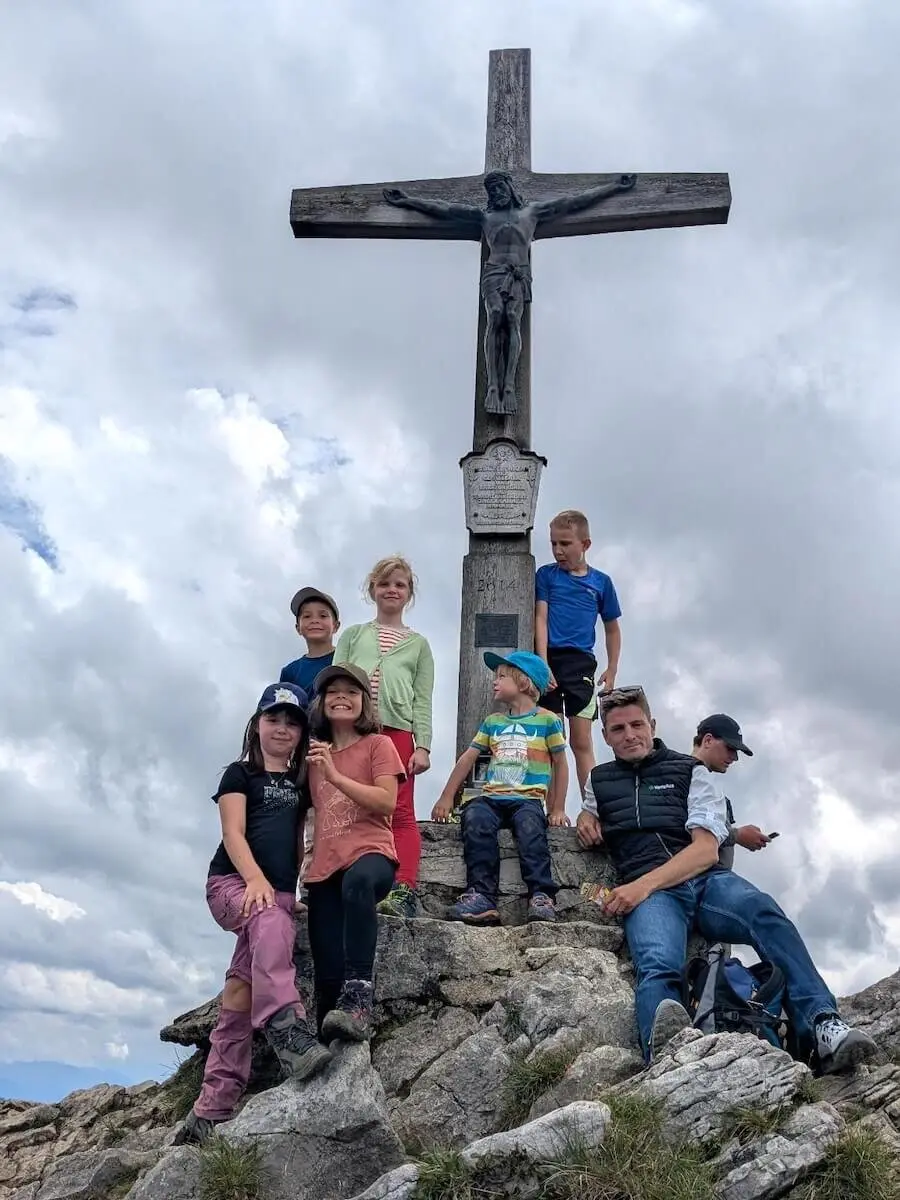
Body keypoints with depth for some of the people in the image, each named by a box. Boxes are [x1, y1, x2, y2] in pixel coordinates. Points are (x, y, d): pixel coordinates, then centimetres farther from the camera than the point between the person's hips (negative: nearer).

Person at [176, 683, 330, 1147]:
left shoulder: (300, 783, 22)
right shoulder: (240, 773, 8)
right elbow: (233, 833, -5)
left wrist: (298, 892, 11)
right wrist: (255, 878, -21)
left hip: (278, 892, 4)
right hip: (231, 881, -4)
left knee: (242, 987, -8)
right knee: (271, 921, -37)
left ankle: (212, 1107, -8)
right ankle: (286, 1030, -53)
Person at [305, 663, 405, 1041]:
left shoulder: (378, 744, 7)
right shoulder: (314, 754, 21)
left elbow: (387, 802, -9)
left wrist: (334, 775, -15)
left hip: (370, 851, -5)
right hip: (324, 867, 5)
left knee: (358, 880, -42)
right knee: (327, 972, -9)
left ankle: (358, 998, -46)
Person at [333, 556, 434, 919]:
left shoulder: (417, 643, 22)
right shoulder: (353, 635, 23)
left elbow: (423, 700, 14)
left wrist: (423, 746, 1)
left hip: (397, 730, -1)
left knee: (401, 813, -9)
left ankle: (404, 890, -17)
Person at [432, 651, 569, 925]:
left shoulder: (547, 720, 7)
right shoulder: (492, 722, 20)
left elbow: (560, 763, 10)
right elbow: (468, 758, 17)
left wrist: (557, 809, 5)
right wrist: (447, 797, 9)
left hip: (528, 798, -3)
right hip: (492, 797, 3)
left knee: (530, 827, -37)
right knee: (475, 819, -31)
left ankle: (541, 895, -38)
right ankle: (481, 895, -36)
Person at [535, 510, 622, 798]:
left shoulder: (601, 582, 11)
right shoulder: (546, 575, 8)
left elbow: (612, 628, 19)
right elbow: (540, 620, 0)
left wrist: (611, 670, 12)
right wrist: (543, 665, -11)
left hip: (580, 663, 1)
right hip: (548, 659, 0)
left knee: (582, 742, -1)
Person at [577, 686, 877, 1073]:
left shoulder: (690, 772, 18)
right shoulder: (599, 780, 27)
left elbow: (706, 850, 4)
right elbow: (589, 811, 50)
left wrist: (643, 885, -11)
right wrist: (586, 819, 21)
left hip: (706, 880, 1)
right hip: (649, 895, -1)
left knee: (763, 911, -35)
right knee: (658, 968, -36)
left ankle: (823, 1027, -49)